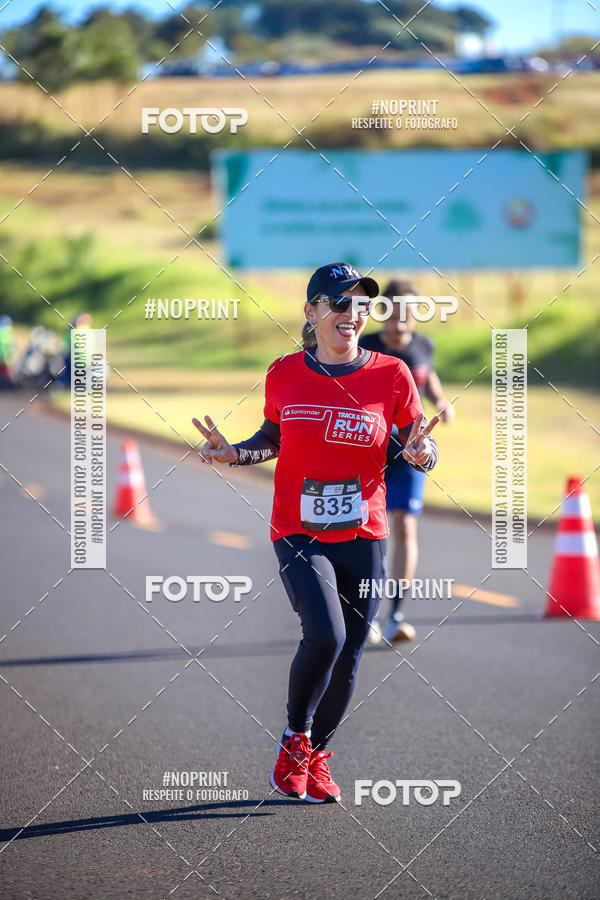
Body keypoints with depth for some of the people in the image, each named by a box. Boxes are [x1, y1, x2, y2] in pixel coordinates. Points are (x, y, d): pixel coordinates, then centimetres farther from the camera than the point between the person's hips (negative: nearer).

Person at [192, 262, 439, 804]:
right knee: (324, 634, -23)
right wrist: (234, 453, -1)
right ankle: (295, 738, 3)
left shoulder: (391, 375, -3)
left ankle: (316, 756, 30)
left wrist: (421, 452, -18)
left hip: (363, 536, 1)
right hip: (298, 532, -1)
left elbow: (421, 447, 5)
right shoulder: (284, 374, 1)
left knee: (348, 657, 6)